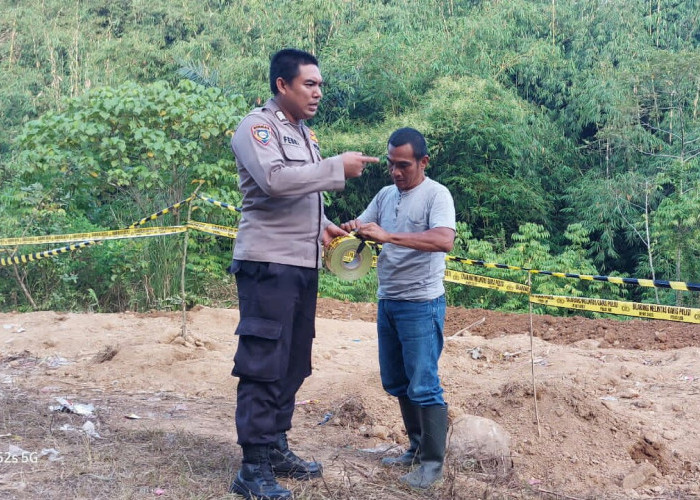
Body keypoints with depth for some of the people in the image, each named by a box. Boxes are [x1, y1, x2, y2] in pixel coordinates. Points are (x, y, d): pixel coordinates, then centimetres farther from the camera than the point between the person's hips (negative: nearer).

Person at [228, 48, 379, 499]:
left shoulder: (305, 134, 19)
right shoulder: (257, 127, -8)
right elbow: (274, 179, -25)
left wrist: (323, 225, 9)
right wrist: (338, 168, -21)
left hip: (304, 265, 9)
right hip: (268, 264, -9)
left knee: (293, 364, 12)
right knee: (263, 364, -6)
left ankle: (276, 449, 24)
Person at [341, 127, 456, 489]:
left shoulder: (436, 194, -12)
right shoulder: (385, 194, 9)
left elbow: (444, 240, -27)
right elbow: (362, 228, 13)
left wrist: (387, 235, -33)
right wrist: (352, 228, -13)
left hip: (421, 305, -7)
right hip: (387, 301, 8)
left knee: (423, 386, -4)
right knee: (396, 383, 15)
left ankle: (433, 462, 7)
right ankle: (417, 448, 30)